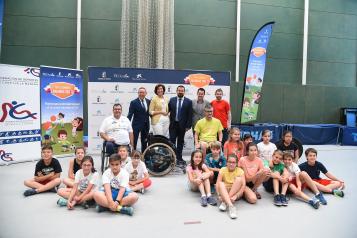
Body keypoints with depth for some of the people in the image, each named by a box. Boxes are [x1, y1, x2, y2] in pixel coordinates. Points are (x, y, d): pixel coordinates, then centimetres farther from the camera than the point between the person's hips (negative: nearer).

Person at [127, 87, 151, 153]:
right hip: (136, 125, -4)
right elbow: (130, 114, -10)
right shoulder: (134, 102, -7)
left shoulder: (148, 101, 5)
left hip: (146, 125, 4)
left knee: (145, 142, 13)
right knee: (134, 142, 1)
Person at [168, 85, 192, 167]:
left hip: (182, 125, -1)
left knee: (180, 142, 8)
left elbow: (190, 115, -2)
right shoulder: (172, 100, 6)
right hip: (173, 124, 1)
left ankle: (179, 158, 18)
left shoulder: (188, 101, 0)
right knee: (172, 141, 0)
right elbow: (168, 110, 8)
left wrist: (188, 126, -7)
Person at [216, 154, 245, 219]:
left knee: (239, 179, -26)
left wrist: (235, 196, -30)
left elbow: (243, 185, -18)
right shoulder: (222, 170, -4)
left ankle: (224, 202, -28)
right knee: (221, 183, -30)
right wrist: (220, 195, -29)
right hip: (225, 193, 0)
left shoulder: (240, 171, -7)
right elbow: (217, 184, -13)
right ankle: (231, 206, -47)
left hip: (236, 193, 0)